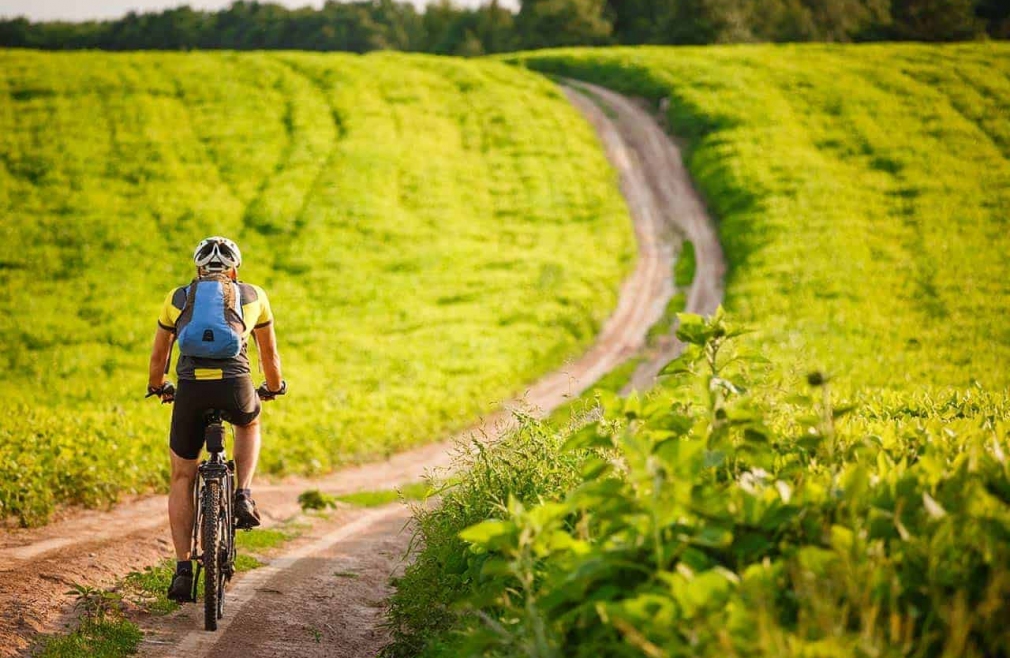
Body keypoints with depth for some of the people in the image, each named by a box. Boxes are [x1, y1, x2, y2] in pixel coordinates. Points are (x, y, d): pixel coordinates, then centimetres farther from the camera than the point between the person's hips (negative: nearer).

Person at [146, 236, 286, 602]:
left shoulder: (178, 298, 22)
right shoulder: (253, 296, 21)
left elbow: (158, 356, 30)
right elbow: (269, 353, 32)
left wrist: (158, 387, 50)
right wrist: (274, 387, 51)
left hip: (191, 390, 0)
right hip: (235, 386, 0)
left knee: (182, 478, 16)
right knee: (249, 425, 36)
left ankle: (183, 569, 7)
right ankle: (243, 496, 15)